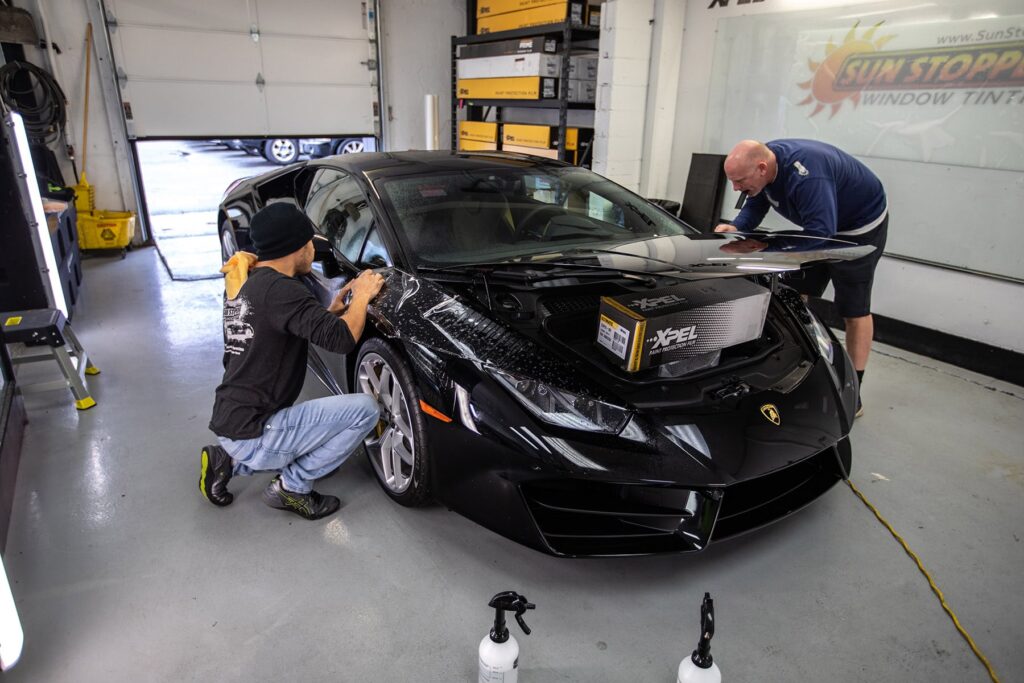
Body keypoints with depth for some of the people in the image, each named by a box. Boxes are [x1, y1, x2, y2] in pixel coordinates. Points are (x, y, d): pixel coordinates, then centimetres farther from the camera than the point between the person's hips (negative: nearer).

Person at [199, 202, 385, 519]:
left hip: (228, 423, 10)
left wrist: (331, 311, 12)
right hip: (254, 434, -10)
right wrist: (362, 296, -9)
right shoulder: (280, 288, -19)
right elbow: (341, 339, -27)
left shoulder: (244, 284, 12)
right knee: (365, 409, -11)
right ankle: (292, 487, 0)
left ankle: (229, 461, 18)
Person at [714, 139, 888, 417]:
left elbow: (820, 233, -42)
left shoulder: (806, 177, -41)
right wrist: (736, 228, -24)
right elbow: (755, 206, -5)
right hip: (822, 223, 8)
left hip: (861, 225, -8)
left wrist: (769, 249, -39)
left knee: (855, 311, -1)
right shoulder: (764, 159, -16)